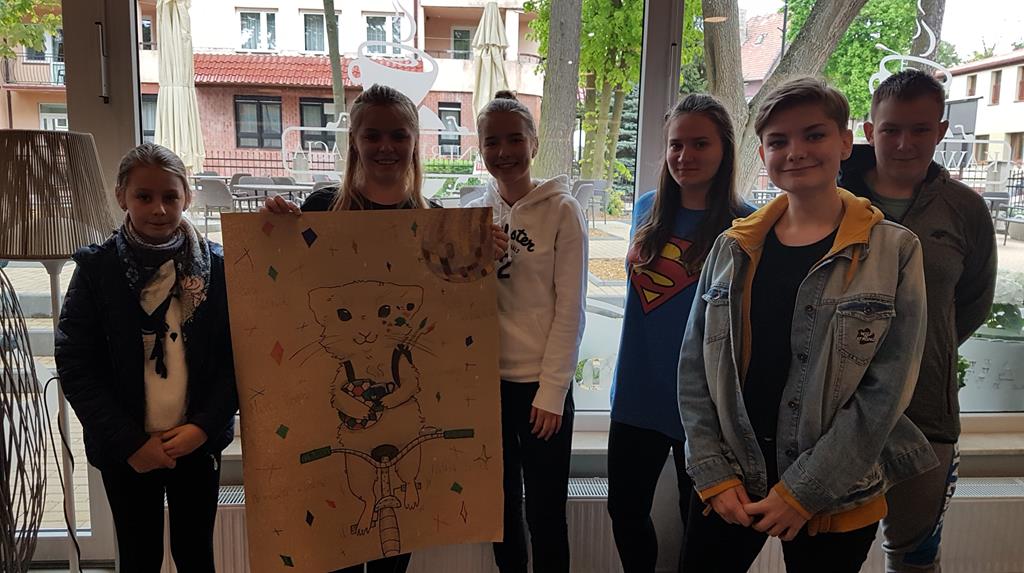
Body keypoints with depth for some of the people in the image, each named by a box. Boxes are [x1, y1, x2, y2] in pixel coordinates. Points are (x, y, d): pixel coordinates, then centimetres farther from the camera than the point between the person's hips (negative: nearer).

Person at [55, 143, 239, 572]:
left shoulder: (216, 266, -4)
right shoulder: (96, 269, -5)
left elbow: (236, 357, -2)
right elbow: (75, 367, -6)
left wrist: (203, 426, -11)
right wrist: (131, 442, -10)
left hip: (198, 441, 1)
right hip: (127, 451, 0)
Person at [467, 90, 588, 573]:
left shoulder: (561, 211, -6)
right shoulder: (475, 212, 5)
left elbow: (570, 308, -9)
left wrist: (552, 390, -11)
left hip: (542, 386, -4)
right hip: (487, 380, 4)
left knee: (544, 514, 6)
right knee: (502, 506, 16)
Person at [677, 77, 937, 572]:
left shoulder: (893, 251, -6)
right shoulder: (733, 247, 1)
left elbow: (885, 392, -10)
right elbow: (694, 367, 1)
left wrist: (803, 492, -13)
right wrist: (715, 474, -5)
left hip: (835, 499, -2)